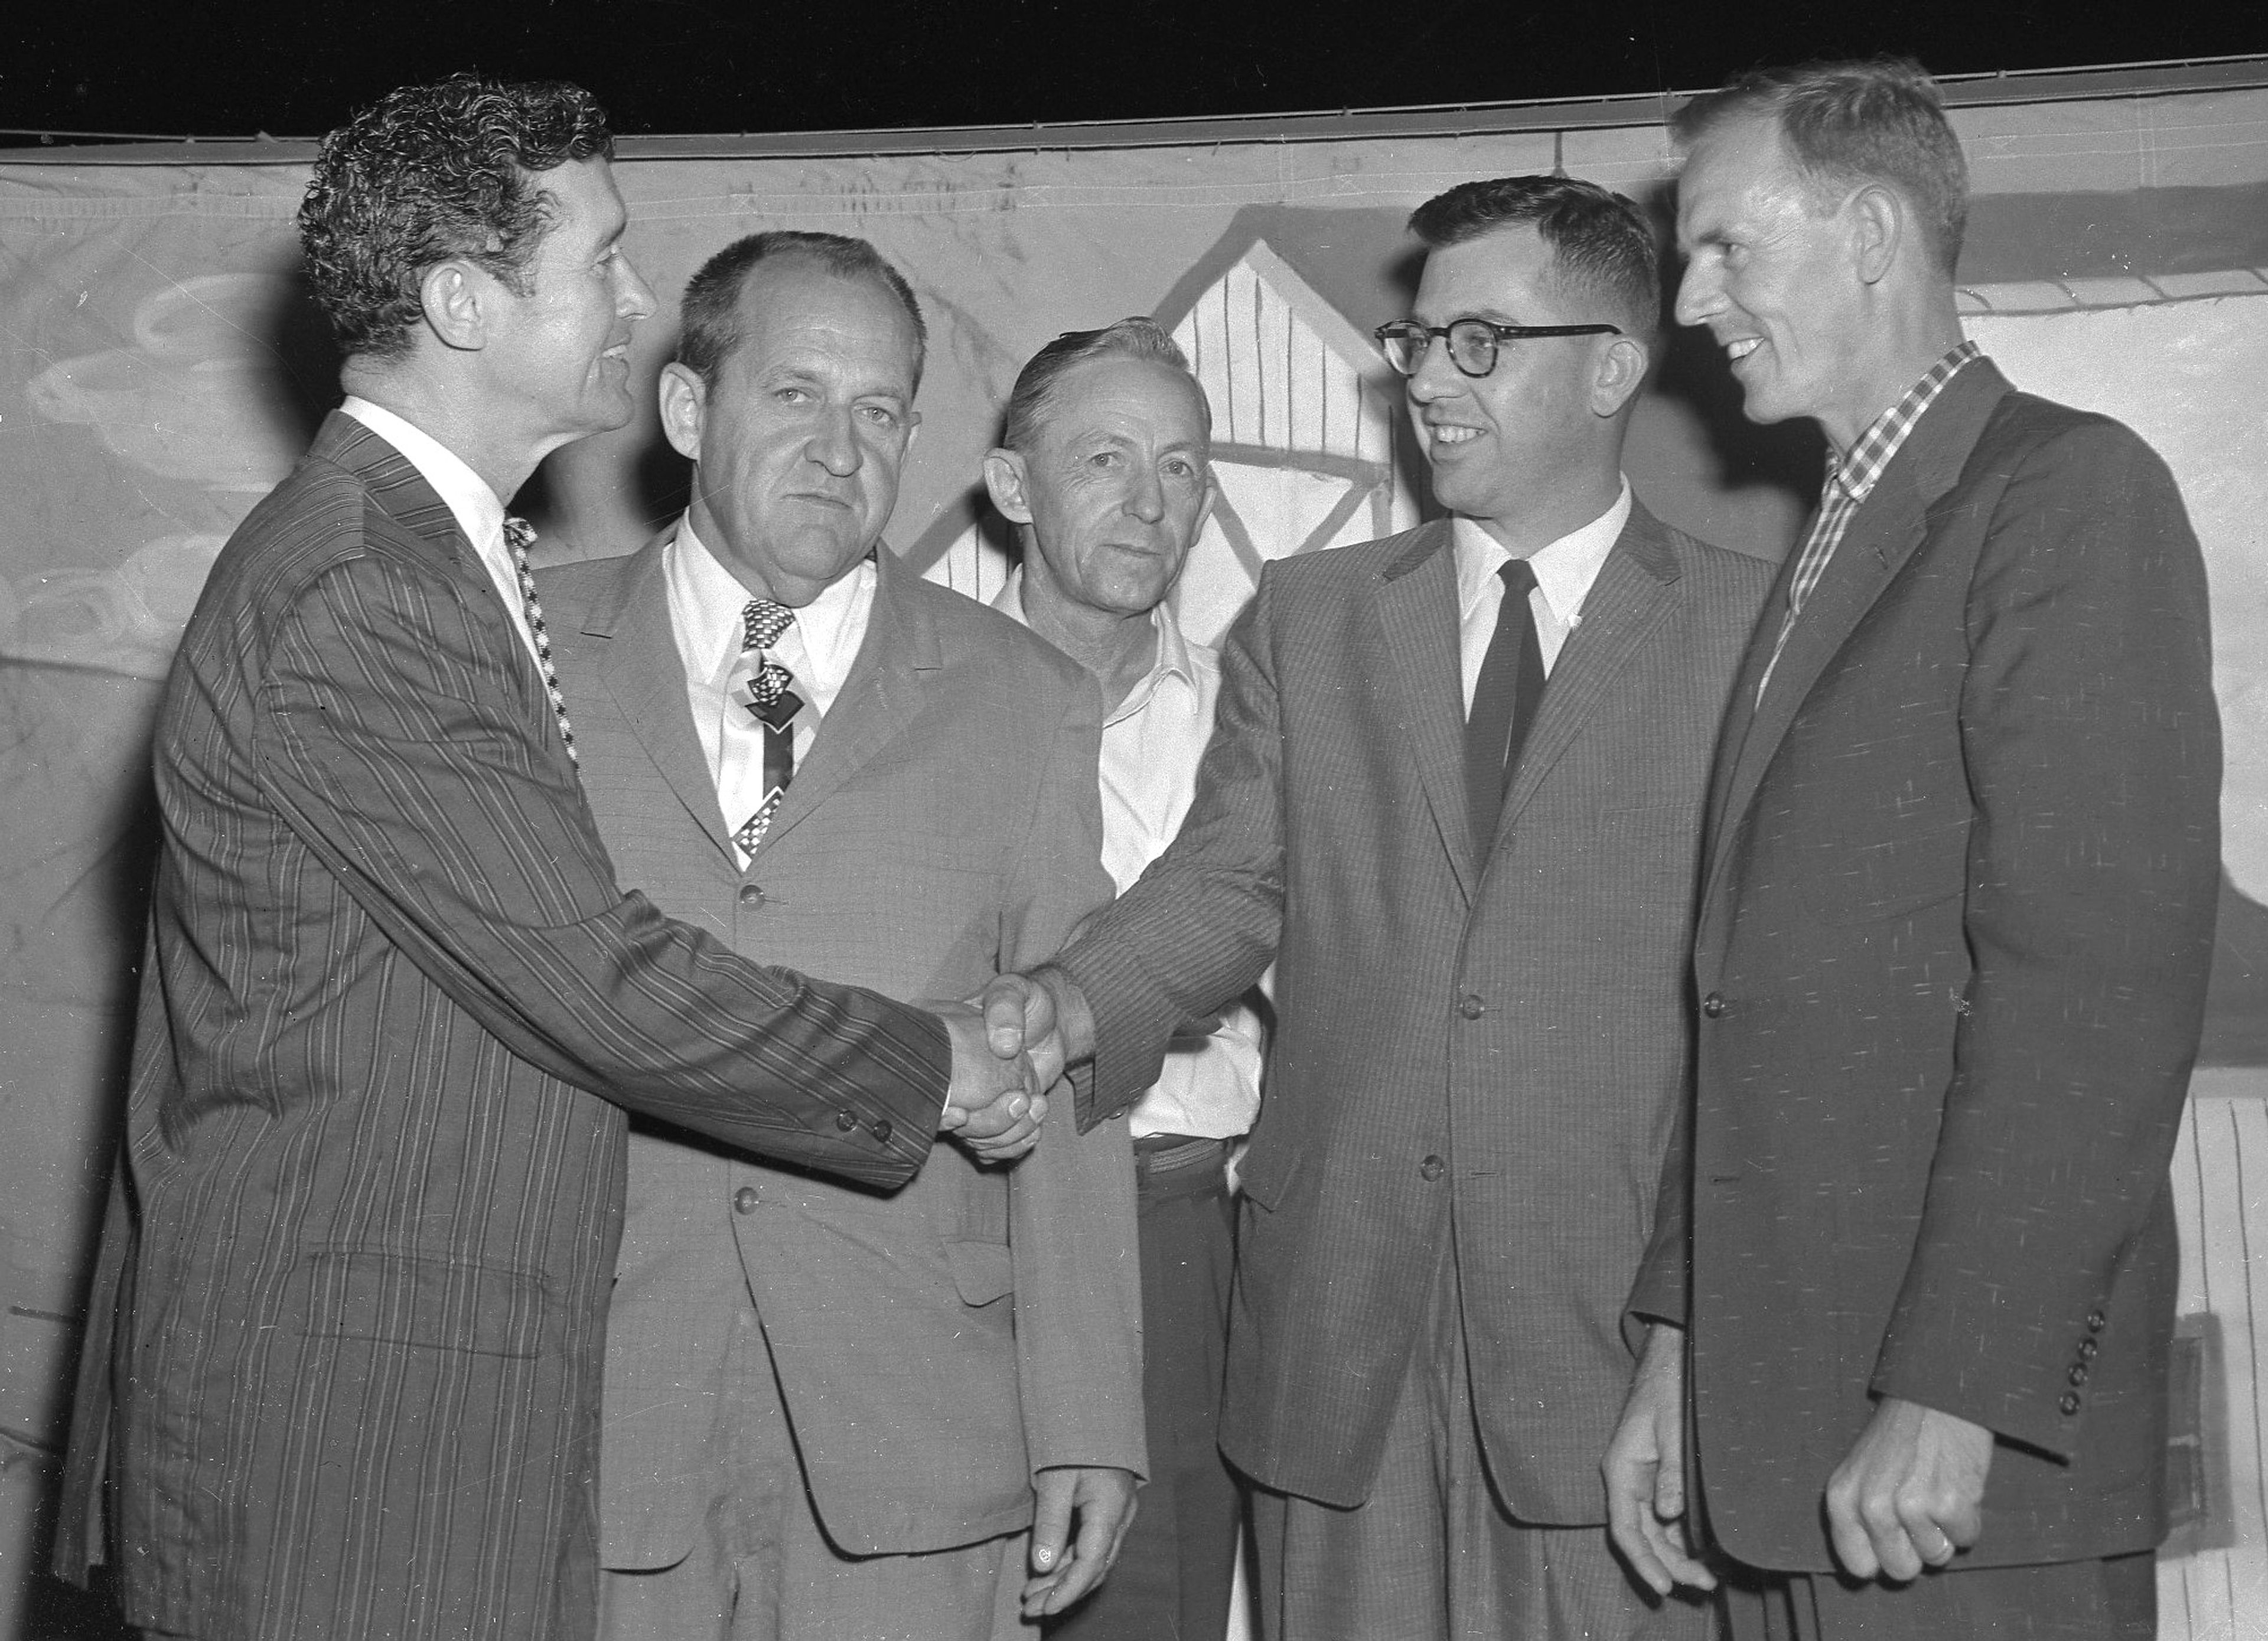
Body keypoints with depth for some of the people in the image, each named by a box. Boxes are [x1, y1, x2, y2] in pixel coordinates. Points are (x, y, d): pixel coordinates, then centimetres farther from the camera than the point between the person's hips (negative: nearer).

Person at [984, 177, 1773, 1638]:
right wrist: (1080, 1001, -14)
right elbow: (1230, 882, 6)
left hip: (1618, 1316, -2)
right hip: (1338, 1330, 3)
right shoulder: (1307, 618, 13)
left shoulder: (1755, 633, 2)